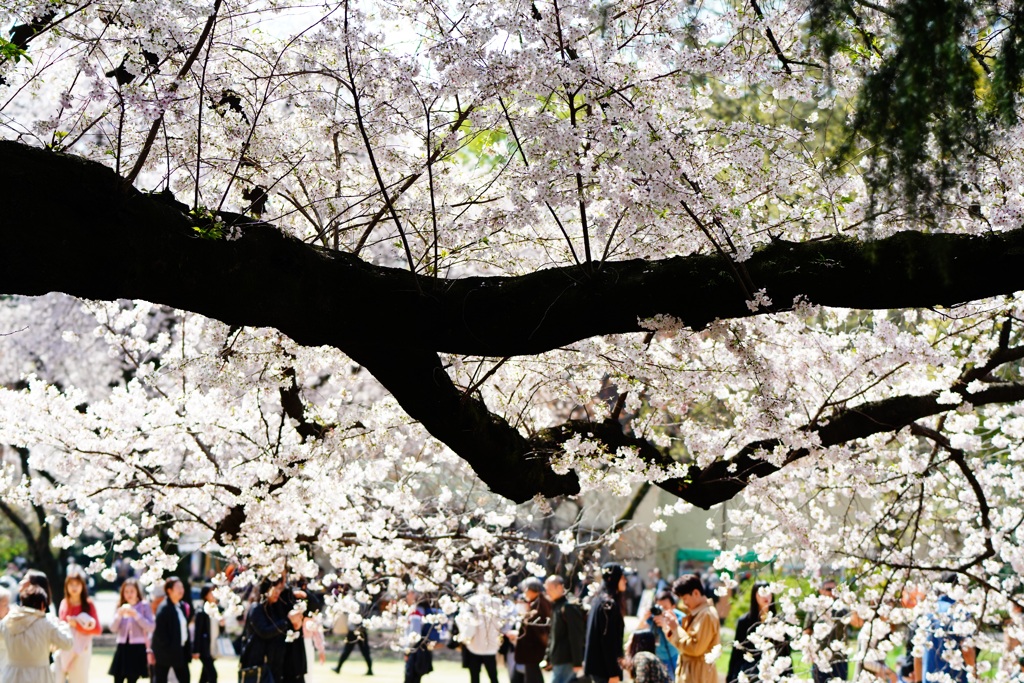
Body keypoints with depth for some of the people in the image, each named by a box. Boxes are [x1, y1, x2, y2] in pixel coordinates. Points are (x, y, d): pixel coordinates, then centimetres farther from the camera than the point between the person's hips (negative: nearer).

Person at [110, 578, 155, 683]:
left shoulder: (144, 606, -2)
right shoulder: (121, 607, 9)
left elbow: (151, 627, -11)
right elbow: (113, 629, 1)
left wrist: (136, 615, -19)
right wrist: (119, 615, -15)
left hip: (138, 648, -3)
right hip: (122, 648, 3)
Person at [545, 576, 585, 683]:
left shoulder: (569, 607, -12)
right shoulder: (555, 607, 17)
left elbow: (576, 637, -16)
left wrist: (577, 662, -19)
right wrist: (549, 659, 20)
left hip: (566, 661, -9)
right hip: (558, 660, 9)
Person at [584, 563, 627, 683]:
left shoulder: (599, 601, 13)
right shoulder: (609, 605, -16)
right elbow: (608, 641, -20)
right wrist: (613, 673, -20)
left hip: (596, 663, 10)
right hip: (605, 666, -10)